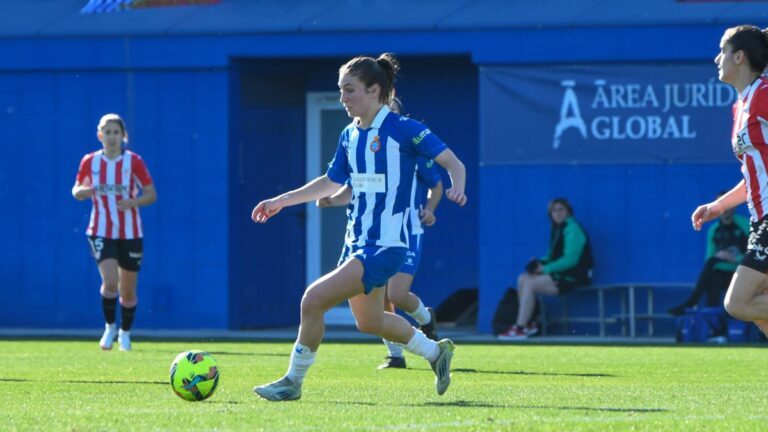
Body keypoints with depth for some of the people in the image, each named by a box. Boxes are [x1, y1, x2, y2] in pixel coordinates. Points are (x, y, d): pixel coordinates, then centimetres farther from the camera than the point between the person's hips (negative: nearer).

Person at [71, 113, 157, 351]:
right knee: (110, 282, -20)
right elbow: (76, 190, 11)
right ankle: (110, 327, 3)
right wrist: (83, 191, -14)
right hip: (101, 232, 0)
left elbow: (151, 195, -3)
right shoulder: (90, 162, -1)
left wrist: (133, 202, -23)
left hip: (130, 233, 0)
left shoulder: (134, 161, -6)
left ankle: (125, 333, 30)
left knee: (127, 291, 8)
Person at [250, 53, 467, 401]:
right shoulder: (350, 136, 9)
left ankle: (293, 382, -3)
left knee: (314, 299, -17)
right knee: (368, 321, 21)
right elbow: (331, 183, 21)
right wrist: (280, 201, 19)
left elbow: (452, 162, -10)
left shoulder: (403, 129, -13)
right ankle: (435, 352, 41)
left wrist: (456, 187, -31)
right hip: (357, 242, 9)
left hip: (385, 245, -9)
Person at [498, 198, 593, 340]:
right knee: (522, 279, -1)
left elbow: (570, 259, -22)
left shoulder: (572, 229, -14)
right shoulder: (558, 228, 14)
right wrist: (541, 262, -2)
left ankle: (519, 329, -19)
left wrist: (545, 268, -19)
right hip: (561, 272, 9)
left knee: (530, 284, -20)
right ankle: (528, 323, -1)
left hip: (573, 276, -9)